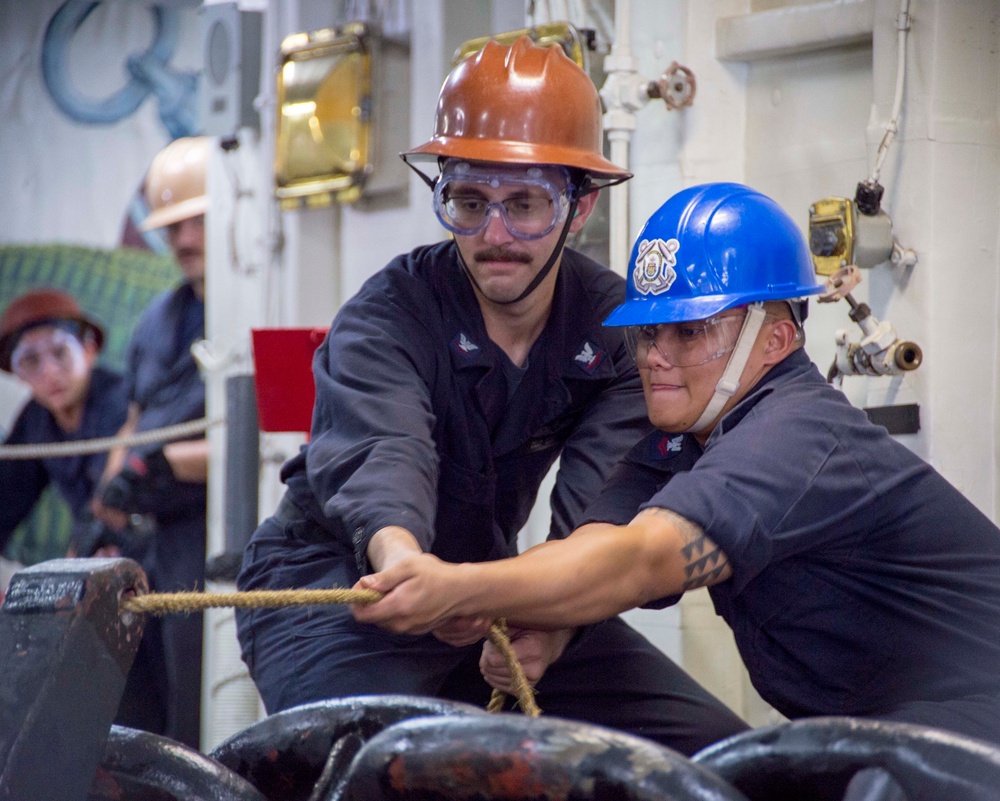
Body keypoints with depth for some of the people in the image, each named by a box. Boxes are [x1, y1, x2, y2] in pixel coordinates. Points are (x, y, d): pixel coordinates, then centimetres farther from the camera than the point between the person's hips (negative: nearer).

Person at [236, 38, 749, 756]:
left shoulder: (613, 325, -7)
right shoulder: (389, 314, -18)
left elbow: (603, 505, -22)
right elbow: (380, 450, -40)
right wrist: (398, 554, -64)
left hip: (493, 583, 5)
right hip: (337, 585, -4)